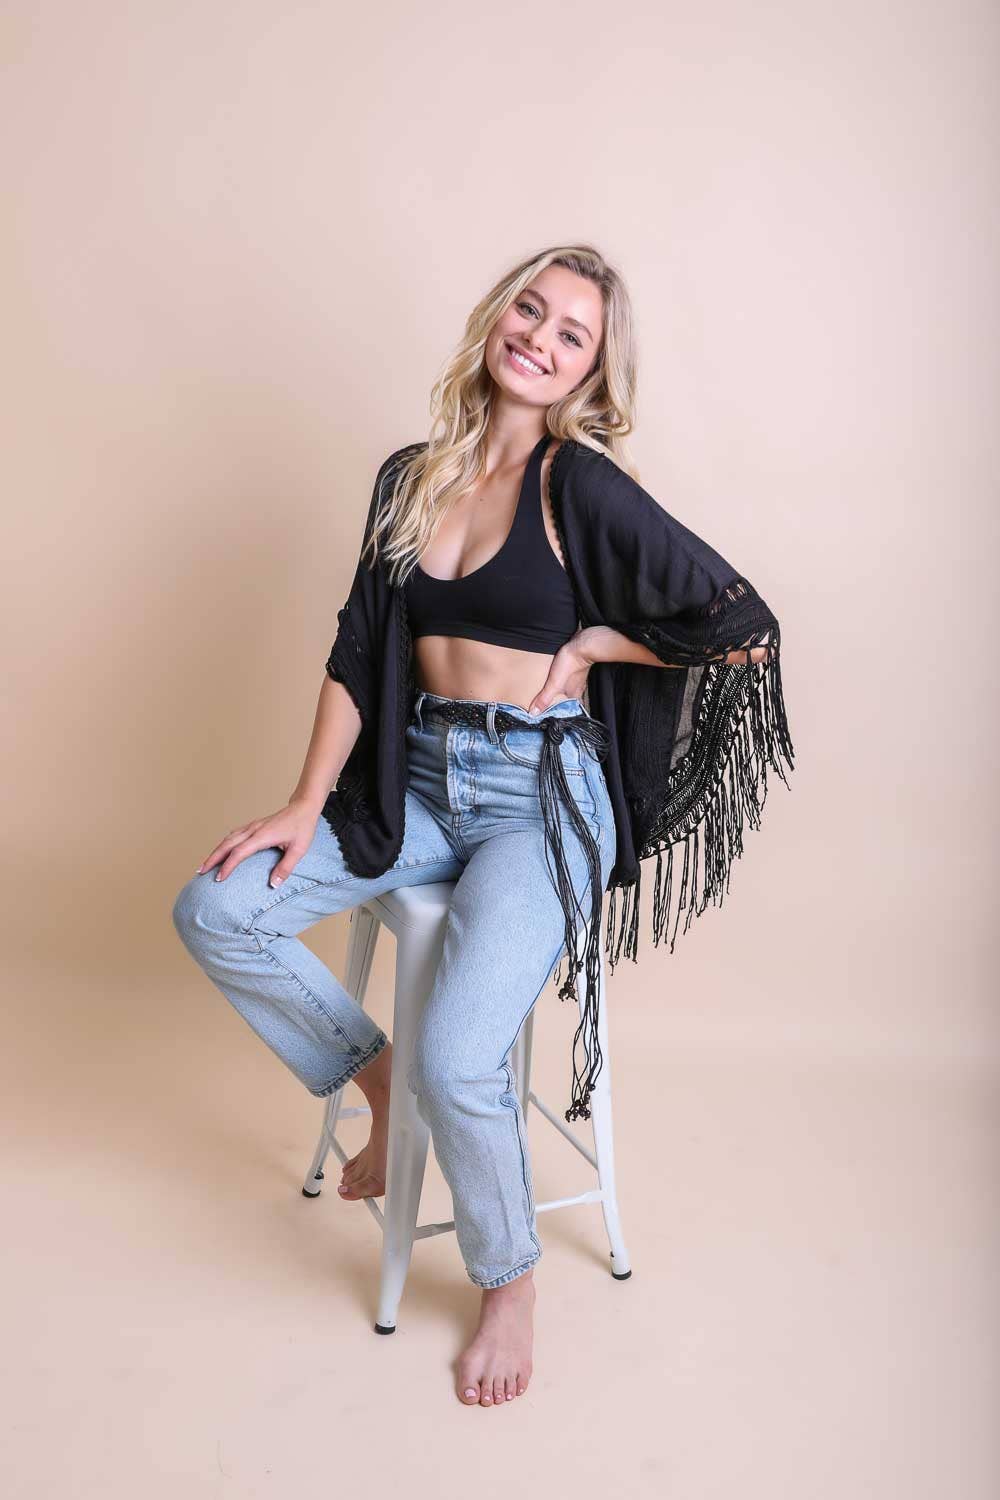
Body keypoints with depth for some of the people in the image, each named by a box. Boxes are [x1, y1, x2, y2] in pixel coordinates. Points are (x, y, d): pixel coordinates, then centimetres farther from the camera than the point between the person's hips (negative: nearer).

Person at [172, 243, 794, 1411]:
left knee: (456, 1062, -22)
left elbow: (744, 632, -10)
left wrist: (591, 642, -7)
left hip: (543, 796, -6)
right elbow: (358, 651, 8)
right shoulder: (411, 477, 8)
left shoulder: (582, 487, -9)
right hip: (418, 781, 6)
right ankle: (377, 1080, 16)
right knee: (214, 910, -6)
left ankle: (509, 1282, 10)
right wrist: (309, 804, 0)